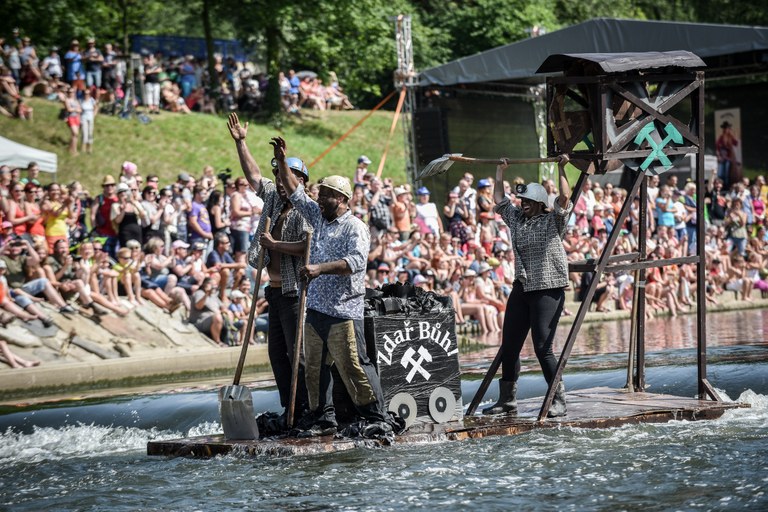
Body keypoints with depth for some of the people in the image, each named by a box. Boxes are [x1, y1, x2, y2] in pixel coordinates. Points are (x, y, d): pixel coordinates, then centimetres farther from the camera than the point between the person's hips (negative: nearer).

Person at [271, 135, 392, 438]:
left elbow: (356, 260, -22)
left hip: (343, 310, -8)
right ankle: (324, 419, 17)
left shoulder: (355, 227, -8)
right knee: (314, 367, 9)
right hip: (315, 308, 8)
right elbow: (296, 194, 24)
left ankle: (377, 419, -11)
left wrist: (320, 268, -30)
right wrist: (282, 162, 16)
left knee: (353, 366, -13)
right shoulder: (319, 218, 16)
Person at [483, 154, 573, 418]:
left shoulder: (553, 221, -4)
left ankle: (559, 400, -5)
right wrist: (500, 172, 27)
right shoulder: (516, 218, 13)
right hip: (521, 288, 7)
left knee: (543, 347, -13)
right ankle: (507, 400, 18)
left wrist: (561, 169, -12)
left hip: (548, 290, -7)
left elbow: (564, 198, -18)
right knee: (509, 345, 8)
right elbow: (499, 200, 24)